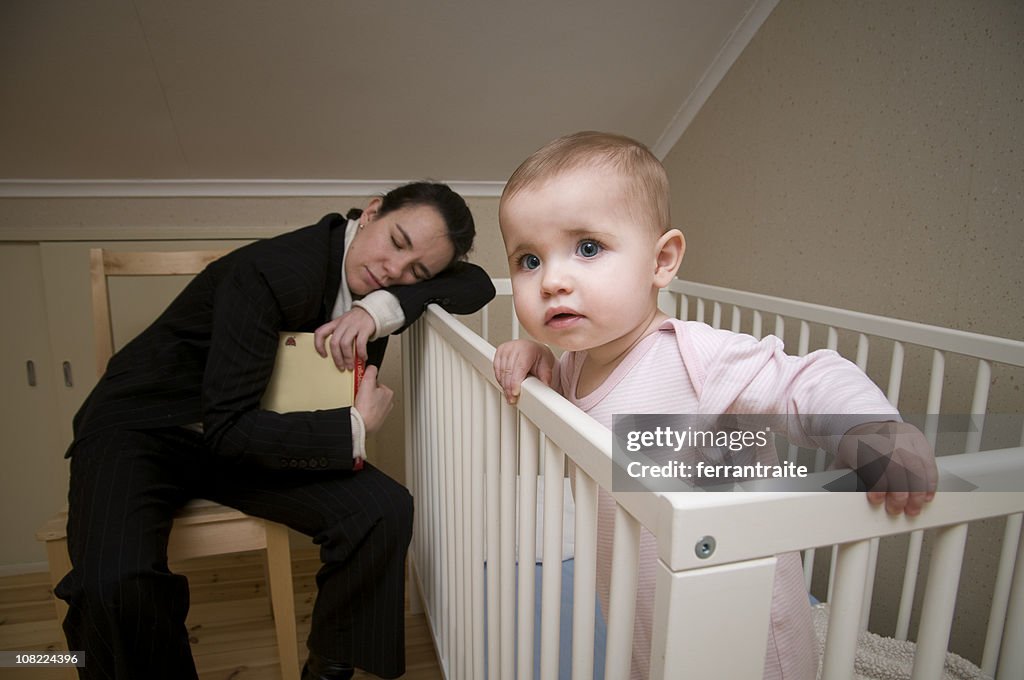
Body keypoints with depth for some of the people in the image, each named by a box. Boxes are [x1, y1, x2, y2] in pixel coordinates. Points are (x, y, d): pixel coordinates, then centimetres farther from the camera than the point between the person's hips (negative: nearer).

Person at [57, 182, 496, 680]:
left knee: (384, 510, -19)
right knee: (115, 585, -34)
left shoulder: (373, 280, -7)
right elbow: (227, 428, -28)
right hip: (143, 428, -4)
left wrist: (384, 306, -25)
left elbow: (477, 285, -12)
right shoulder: (271, 273, -27)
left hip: (246, 433, 5)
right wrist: (355, 428, -24)